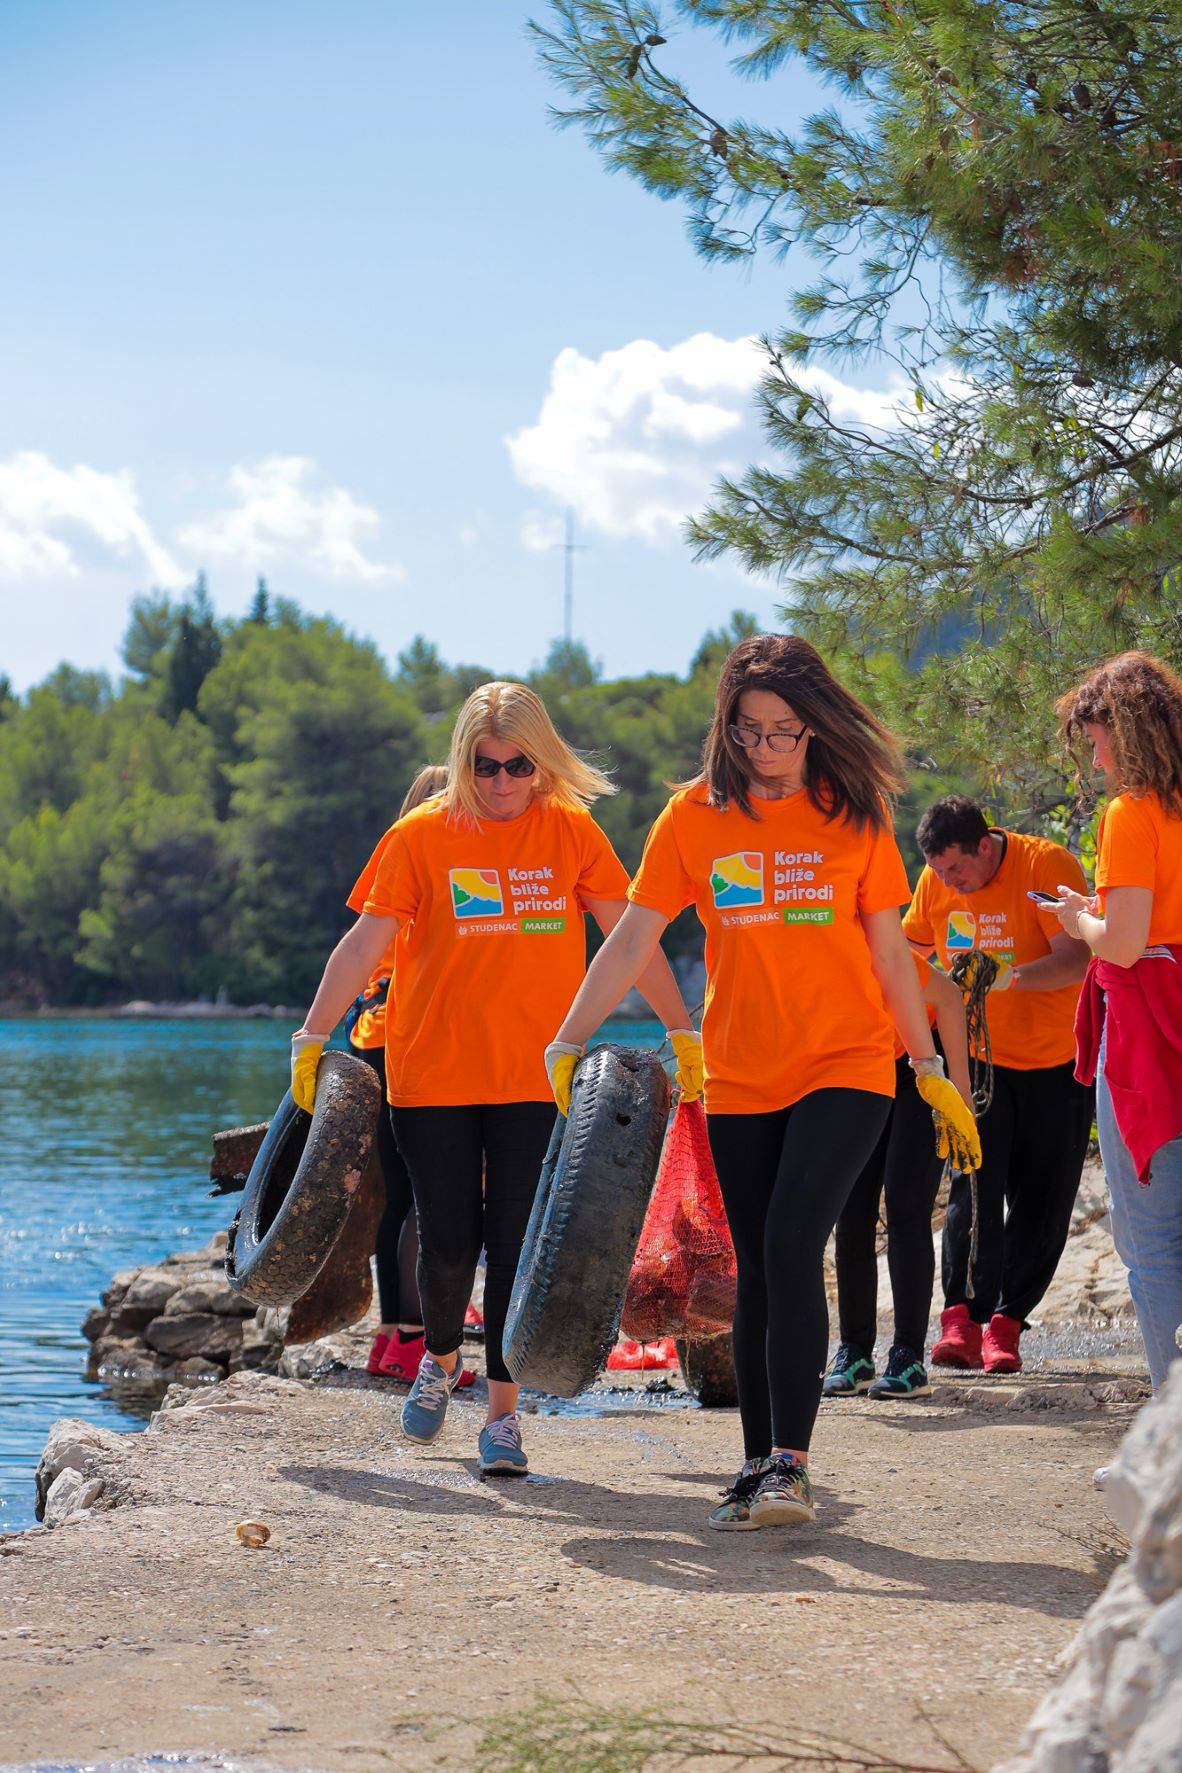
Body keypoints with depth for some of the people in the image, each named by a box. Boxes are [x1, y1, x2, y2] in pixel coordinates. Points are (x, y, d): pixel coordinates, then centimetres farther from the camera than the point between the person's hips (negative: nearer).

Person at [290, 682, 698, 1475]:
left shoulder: (572, 833, 2)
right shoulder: (422, 836, -2)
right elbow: (366, 941, -5)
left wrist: (683, 1032, 1)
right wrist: (314, 1036, -13)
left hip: (535, 1077, 0)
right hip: (433, 1073, 0)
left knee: (519, 1239, -4)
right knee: (448, 1239, 3)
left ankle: (504, 1411, 3)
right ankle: (442, 1356, 33)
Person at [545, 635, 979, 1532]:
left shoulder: (854, 813, 0)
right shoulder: (695, 816, 2)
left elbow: (889, 952, 6)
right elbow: (634, 938, 1)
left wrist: (932, 1071, 7)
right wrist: (570, 1043, -7)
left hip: (845, 1066, -2)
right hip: (740, 1078, 3)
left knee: (792, 1246, -17)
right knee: (758, 1273, 8)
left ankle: (791, 1464, -15)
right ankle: (759, 1466, 17)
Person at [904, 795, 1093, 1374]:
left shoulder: (1048, 865, -17)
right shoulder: (935, 881, -1)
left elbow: (1076, 959, -26)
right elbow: (912, 946, 17)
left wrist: (1008, 977, -42)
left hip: (1056, 1060, -2)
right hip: (978, 1055, 2)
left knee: (1041, 1201, -1)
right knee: (975, 1184, -13)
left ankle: (1005, 1323, 7)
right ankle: (962, 1316, -16)